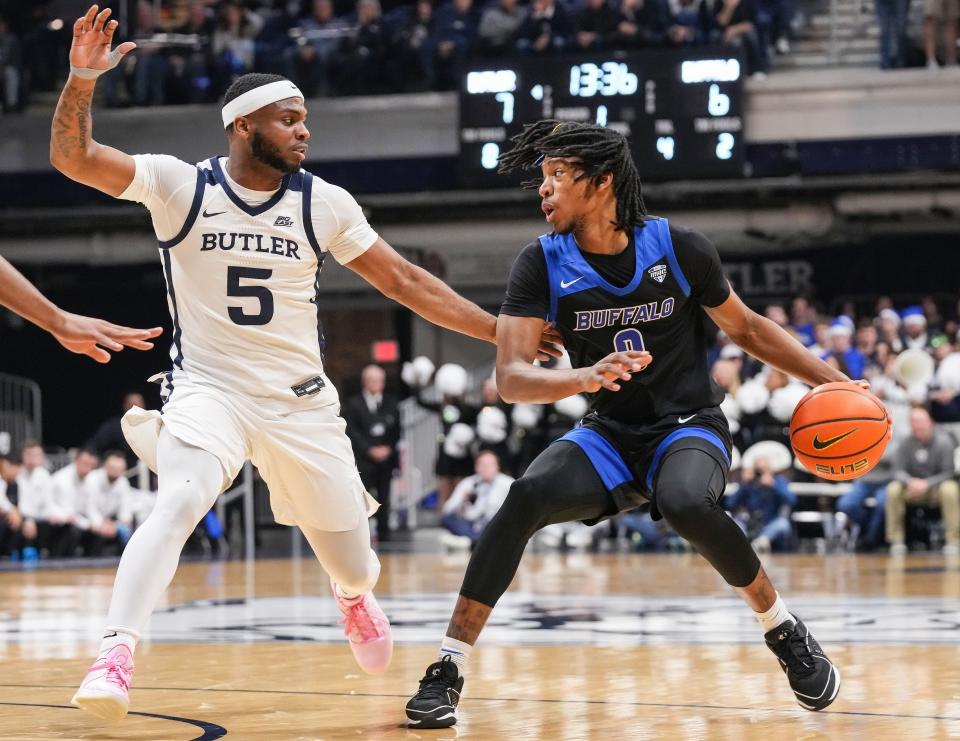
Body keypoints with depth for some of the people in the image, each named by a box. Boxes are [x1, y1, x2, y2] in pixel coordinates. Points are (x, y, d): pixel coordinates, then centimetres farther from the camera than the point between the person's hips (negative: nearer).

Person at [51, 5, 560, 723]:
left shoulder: (324, 203, -2)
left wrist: (501, 331, -1)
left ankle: (354, 595, 49)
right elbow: (73, 157, -16)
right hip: (208, 388, -3)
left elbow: (404, 280, 3)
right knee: (179, 504, -33)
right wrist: (81, 81, -33)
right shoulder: (180, 185, -7)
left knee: (355, 568, 10)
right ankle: (114, 658, -34)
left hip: (302, 399, 3)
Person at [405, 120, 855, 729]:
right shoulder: (542, 265, -9)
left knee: (687, 504, -35)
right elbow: (511, 377, -18)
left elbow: (746, 328, 6)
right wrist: (584, 377, -39)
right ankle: (447, 671, -23)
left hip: (689, 427, -2)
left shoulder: (680, 249, -10)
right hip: (609, 436, 2)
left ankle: (786, 634, -11)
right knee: (528, 497, -27)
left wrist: (832, 380, -2)